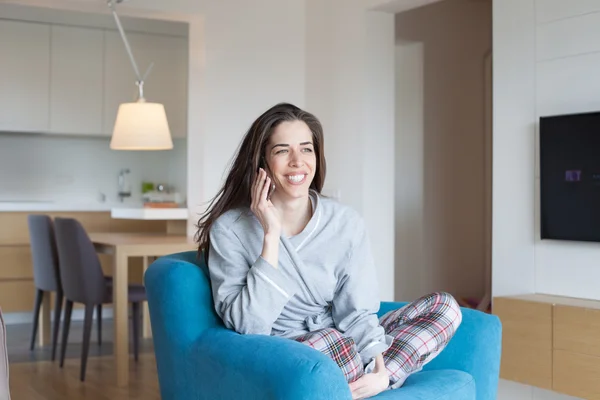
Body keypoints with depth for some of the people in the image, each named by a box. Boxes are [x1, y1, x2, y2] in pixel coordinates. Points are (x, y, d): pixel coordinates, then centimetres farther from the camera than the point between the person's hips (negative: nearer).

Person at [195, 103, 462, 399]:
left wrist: (380, 371, -24)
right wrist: (271, 236, -22)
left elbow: (355, 312, -5)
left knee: (445, 308, -9)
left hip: (347, 350, 5)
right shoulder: (229, 228, -11)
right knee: (330, 341, -37)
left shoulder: (346, 223, -2)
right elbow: (247, 326, -19)